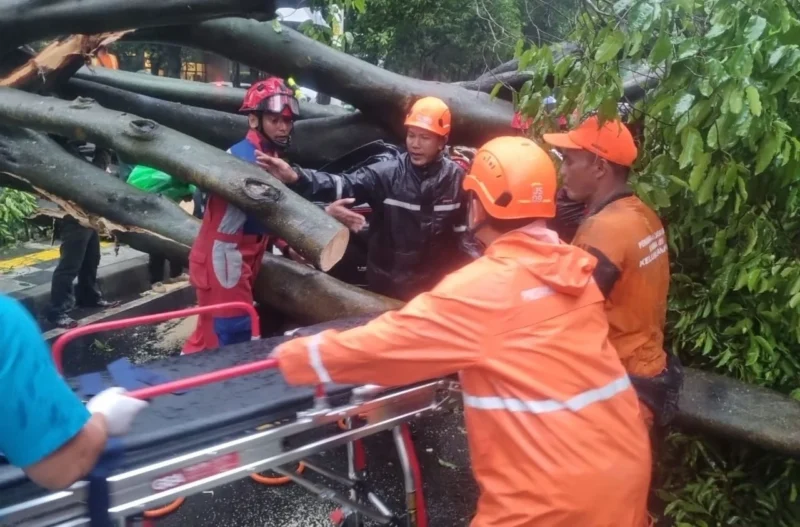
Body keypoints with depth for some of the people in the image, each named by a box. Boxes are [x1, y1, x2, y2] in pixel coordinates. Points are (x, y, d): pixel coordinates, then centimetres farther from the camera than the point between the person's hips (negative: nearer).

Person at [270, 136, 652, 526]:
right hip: (623, 463, 7)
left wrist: (293, 355, 1)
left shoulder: (483, 287, -17)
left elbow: (389, 340, -12)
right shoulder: (573, 267, 4)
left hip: (557, 491, -7)